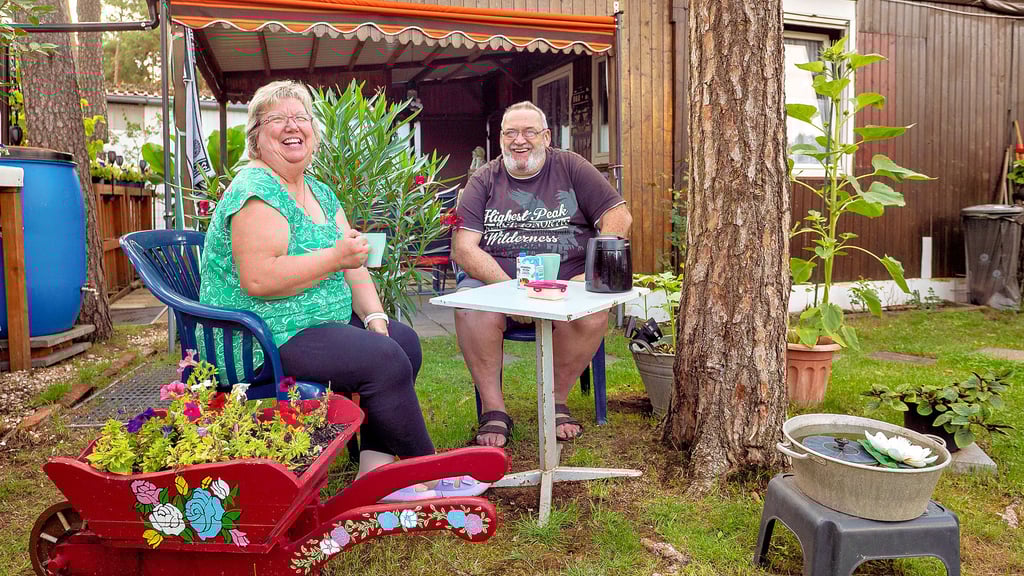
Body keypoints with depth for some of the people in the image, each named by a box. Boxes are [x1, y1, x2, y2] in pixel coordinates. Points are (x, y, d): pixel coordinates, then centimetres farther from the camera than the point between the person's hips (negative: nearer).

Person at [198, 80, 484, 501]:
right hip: (262, 340, -10)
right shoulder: (256, 190, -14)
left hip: (317, 324, 10)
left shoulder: (320, 194, 14)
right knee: (384, 359, -20)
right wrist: (334, 257, -21)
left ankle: (376, 470, 1)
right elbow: (258, 280, -25)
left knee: (404, 339, 2)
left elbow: (354, 265, 11)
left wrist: (375, 317, -4)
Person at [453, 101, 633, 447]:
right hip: (496, 282, 0)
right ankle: (493, 409, -15)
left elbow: (618, 216, 3)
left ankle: (557, 400, -8)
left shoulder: (570, 167, 10)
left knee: (595, 309, -30)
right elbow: (464, 248, -3)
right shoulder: (485, 180, 9)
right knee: (470, 305, -31)